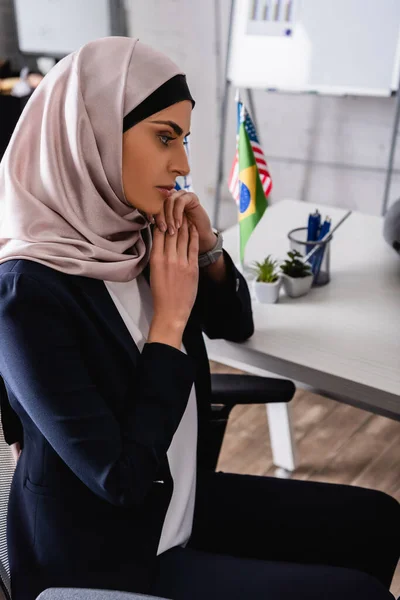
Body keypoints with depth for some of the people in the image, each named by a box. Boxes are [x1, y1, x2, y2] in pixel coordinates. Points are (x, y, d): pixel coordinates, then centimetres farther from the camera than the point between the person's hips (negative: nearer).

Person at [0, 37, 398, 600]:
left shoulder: (132, 237, -5)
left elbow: (235, 325, 10)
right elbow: (120, 476, -26)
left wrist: (208, 250, -10)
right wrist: (170, 319, -21)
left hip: (181, 504, 7)